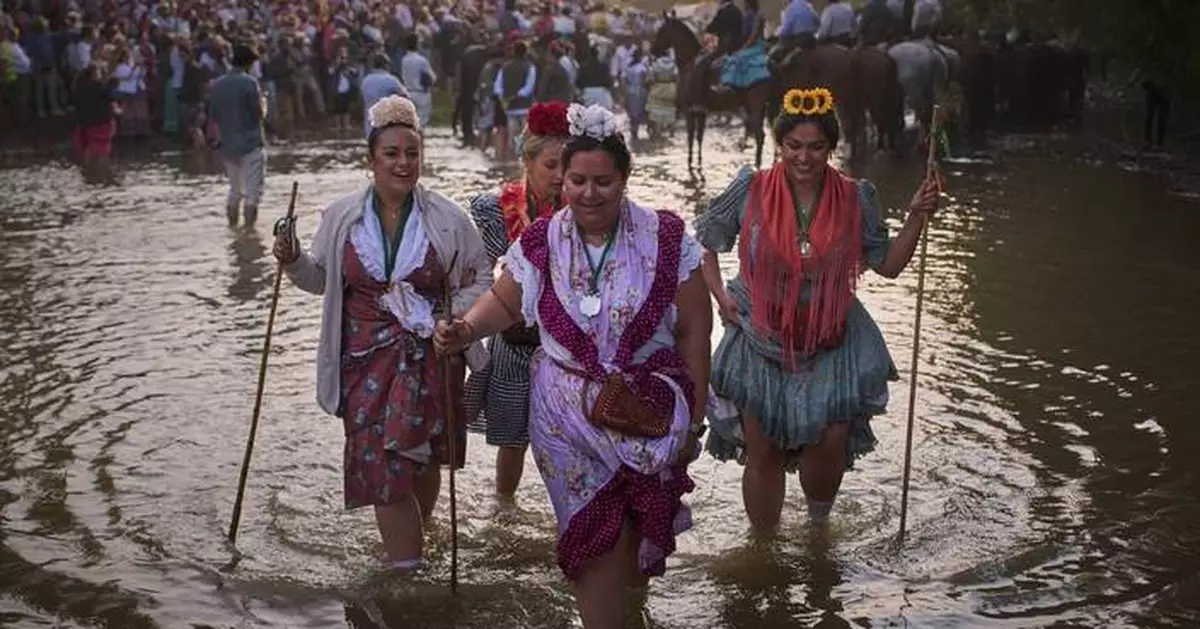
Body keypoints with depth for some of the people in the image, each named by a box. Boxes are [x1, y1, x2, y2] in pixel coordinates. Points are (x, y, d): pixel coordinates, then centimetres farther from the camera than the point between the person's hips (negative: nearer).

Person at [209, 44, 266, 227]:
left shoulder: (218, 85, 7)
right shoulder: (249, 82, -11)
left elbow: (213, 117, 9)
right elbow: (260, 114, -13)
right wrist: (263, 102, 7)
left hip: (228, 145, 6)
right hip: (251, 144, -6)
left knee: (235, 189, 17)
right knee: (253, 190, -1)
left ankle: (233, 226, 17)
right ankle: (249, 226, -5)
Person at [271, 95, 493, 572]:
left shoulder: (447, 219, -4)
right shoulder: (342, 217, 1)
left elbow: (482, 278, 6)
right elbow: (320, 279, 13)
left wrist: (457, 316, -12)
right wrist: (293, 261, -8)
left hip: (430, 356, 0)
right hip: (366, 358, 0)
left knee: (422, 456, 9)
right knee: (381, 459, -4)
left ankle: (409, 547, 30)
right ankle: (406, 564, 4)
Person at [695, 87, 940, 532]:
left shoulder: (854, 199, -5)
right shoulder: (752, 191, -10)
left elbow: (888, 265, 4)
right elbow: (703, 240, 5)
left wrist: (916, 219, -8)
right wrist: (719, 295, -4)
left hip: (831, 345, 1)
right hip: (762, 343, -1)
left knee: (830, 445, -2)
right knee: (763, 454, 7)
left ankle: (818, 526, 30)